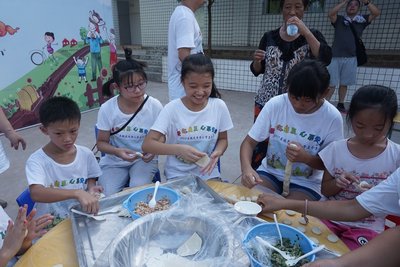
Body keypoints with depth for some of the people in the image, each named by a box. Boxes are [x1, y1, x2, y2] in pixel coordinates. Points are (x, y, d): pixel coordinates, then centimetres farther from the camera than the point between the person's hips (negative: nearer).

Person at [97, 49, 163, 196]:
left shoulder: (155, 106, -12)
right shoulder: (107, 108, -11)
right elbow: (101, 142, -2)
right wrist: (117, 151, -23)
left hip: (144, 159, 0)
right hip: (114, 161, 1)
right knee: (108, 196, -20)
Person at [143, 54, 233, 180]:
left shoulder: (219, 106, -7)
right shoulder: (172, 108, -13)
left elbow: (222, 139, 7)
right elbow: (147, 144, -16)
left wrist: (217, 153, -15)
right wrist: (179, 149, -30)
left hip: (208, 174, 2)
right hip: (178, 175, -1)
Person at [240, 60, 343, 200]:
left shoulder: (332, 118, -15)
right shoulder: (275, 104, -15)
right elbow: (249, 142, -10)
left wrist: (306, 158, -26)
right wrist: (246, 167, -31)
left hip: (307, 182, 0)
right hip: (269, 172, 1)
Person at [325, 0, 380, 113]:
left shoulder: (362, 20, 13)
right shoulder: (339, 19, 8)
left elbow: (376, 13, 1)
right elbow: (330, 14, -11)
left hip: (351, 58, 2)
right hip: (335, 56, -2)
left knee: (344, 83, 9)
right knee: (331, 83, -4)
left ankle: (341, 104, 20)